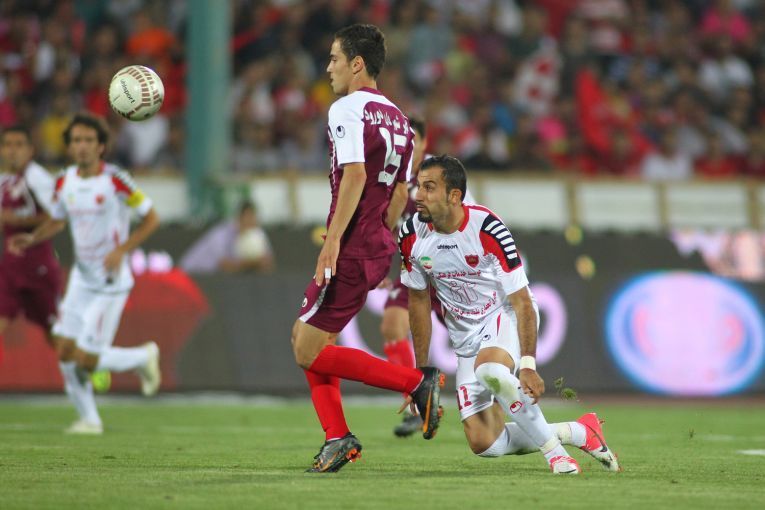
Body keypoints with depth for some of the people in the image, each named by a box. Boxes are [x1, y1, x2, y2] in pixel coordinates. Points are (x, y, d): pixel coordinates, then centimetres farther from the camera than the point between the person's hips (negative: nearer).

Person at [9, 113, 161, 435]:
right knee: (64, 352, -1)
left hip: (111, 283, -6)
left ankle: (144, 356, 17)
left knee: (85, 358, -9)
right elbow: (56, 221, 19)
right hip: (81, 279, 6)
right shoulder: (65, 181, 2)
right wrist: (31, 239, -1)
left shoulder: (114, 180, -16)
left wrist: (122, 250, -21)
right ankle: (89, 419, 15)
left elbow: (151, 218, -9)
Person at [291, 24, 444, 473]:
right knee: (306, 337, 16)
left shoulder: (347, 109, -11)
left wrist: (334, 239, -26)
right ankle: (337, 438, 10)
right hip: (378, 247, 9)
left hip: (351, 250, -9)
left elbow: (355, 174, -23)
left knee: (311, 351, -7)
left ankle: (417, 381, -11)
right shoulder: (397, 118, 17)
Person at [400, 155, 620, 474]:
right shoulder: (412, 237, -10)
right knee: (483, 444, -6)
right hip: (466, 337, 5)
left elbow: (521, 301, -21)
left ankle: (552, 448, -20)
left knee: (490, 370, -40)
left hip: (506, 316, -5)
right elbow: (419, 302, 5)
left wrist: (528, 365, -28)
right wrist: (421, 371, 7)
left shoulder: (487, 228, -25)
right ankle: (580, 432, 14)